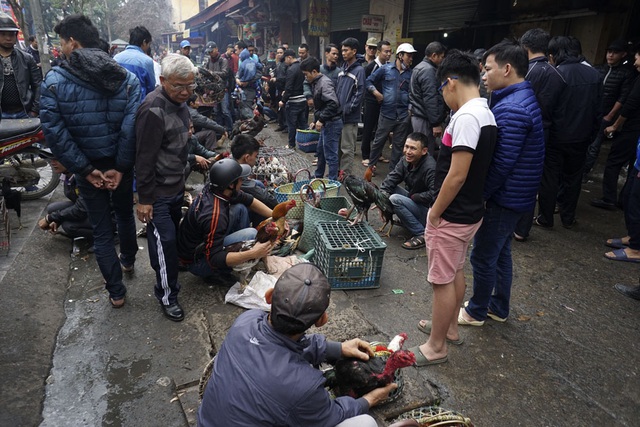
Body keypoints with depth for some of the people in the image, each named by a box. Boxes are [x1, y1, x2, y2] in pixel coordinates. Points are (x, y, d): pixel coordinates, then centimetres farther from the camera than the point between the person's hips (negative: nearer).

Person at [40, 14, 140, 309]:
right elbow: (132, 126, -18)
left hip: (88, 169, -2)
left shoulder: (55, 80, -10)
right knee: (125, 214, 26)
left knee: (101, 230, 11)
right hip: (120, 165, 2)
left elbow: (54, 132, -18)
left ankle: (116, 292, 20)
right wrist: (120, 167, -14)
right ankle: (128, 260, 51)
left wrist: (86, 169, -12)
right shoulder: (126, 78, -6)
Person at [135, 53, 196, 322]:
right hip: (158, 192, -9)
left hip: (176, 186, 9)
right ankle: (167, 295, 12)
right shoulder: (153, 110, -24)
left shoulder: (179, 102, 5)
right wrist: (144, 199, -20)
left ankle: (169, 277, 40)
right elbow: (144, 158, -23)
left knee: (172, 236, 20)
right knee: (165, 241, -4)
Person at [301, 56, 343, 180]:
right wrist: (315, 121, 16)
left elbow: (333, 104, -28)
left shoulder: (324, 83, -18)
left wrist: (321, 120, -24)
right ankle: (318, 176, 36)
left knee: (330, 154, -3)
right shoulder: (316, 83, 13)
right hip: (325, 123, 10)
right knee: (321, 150, 21)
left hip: (332, 123, -10)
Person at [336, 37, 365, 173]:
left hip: (350, 117, -7)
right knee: (337, 146, 16)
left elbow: (360, 93, -14)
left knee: (347, 149, -1)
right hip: (338, 114, 7)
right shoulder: (343, 68, 13)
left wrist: (348, 109, -16)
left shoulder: (359, 70, -9)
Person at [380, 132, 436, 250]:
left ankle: (421, 234, -16)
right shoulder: (406, 161, -2)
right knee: (390, 189, -3)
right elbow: (391, 179, -7)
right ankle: (405, 220, 7)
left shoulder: (430, 168, -27)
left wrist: (413, 197, -23)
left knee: (395, 199, -25)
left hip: (428, 210, -8)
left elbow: (434, 195, -35)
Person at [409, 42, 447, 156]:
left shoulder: (419, 67, 17)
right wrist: (436, 123, -19)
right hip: (424, 119, -10)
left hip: (417, 115, 10)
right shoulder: (428, 70, -14)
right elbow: (430, 99, -20)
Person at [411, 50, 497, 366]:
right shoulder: (486, 114, 8)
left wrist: (435, 212, -15)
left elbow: (457, 175, -25)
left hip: (452, 217, -10)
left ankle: (436, 347, 19)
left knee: (442, 280, 3)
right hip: (471, 212, 10)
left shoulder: (466, 117, -22)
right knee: (456, 272, 22)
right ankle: (449, 327, 41)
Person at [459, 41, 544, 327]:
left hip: (503, 198, -10)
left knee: (483, 257, 5)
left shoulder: (511, 109, -24)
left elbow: (501, 163, -26)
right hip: (515, 196, 10)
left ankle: (476, 312, 23)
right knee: (500, 253, 20)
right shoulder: (523, 99, 11)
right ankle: (499, 308, 36)